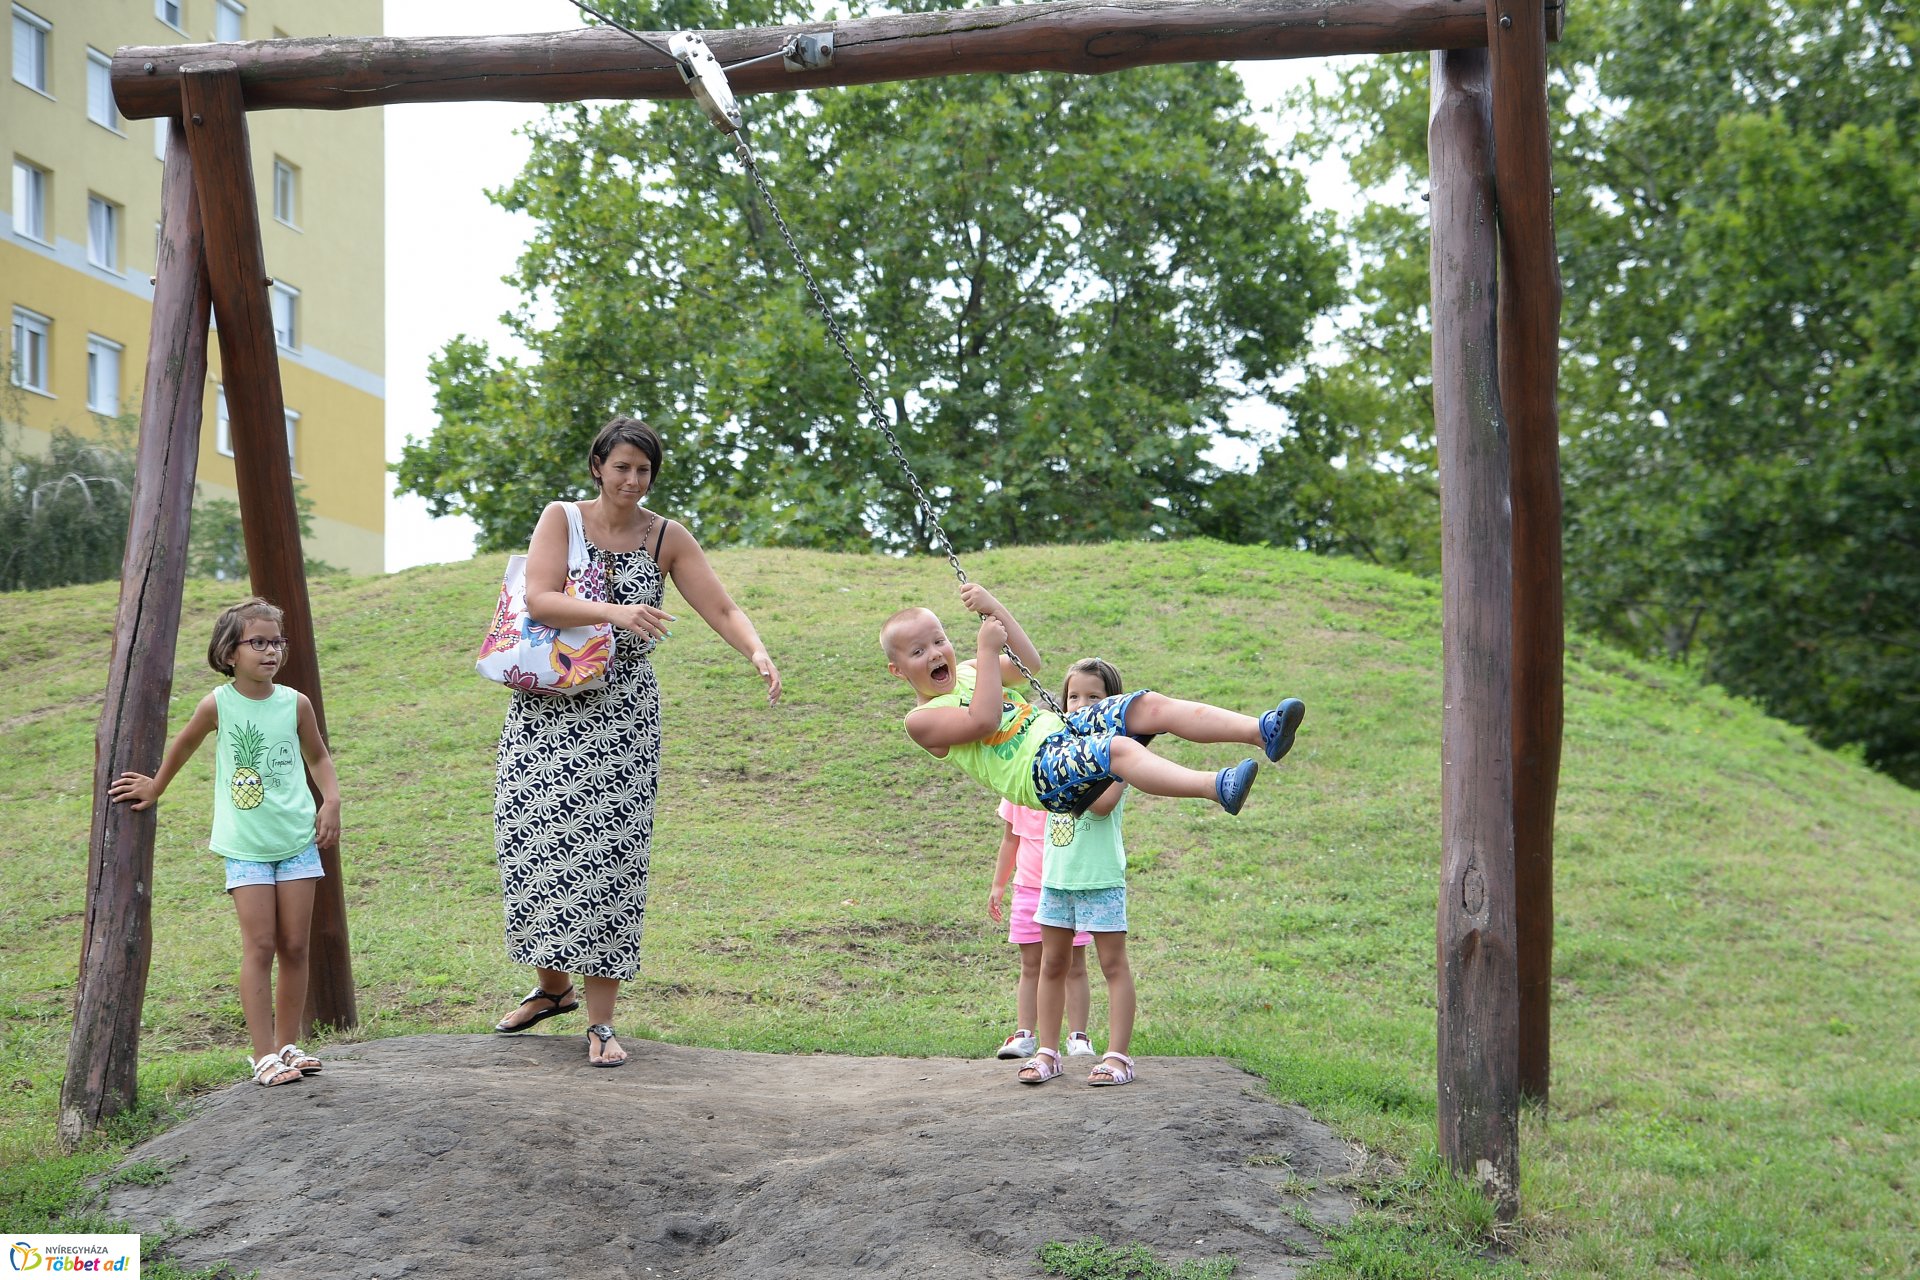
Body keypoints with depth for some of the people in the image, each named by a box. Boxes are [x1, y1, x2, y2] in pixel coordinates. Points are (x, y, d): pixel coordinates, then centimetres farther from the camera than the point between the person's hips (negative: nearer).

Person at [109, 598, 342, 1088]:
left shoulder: (295, 703, -2)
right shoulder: (218, 705, -8)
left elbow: (318, 757, 14)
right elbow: (183, 745, 12)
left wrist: (331, 800, -1)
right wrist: (156, 788, 24)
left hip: (297, 841, 2)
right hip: (246, 846, -2)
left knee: (294, 946, 5)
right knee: (259, 945, -6)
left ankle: (289, 1044, 17)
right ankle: (263, 1054, -3)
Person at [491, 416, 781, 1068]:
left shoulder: (668, 538, 3)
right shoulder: (561, 518, 0)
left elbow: (723, 609, 0)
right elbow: (539, 600, -14)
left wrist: (757, 652, -21)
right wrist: (614, 611, -30)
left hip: (621, 714, 0)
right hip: (546, 709, 0)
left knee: (609, 854, -5)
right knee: (533, 842, -1)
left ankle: (600, 1020, 1)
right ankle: (552, 985, 23)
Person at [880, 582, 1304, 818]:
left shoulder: (967, 672, 23)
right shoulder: (923, 720, 0)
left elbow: (1028, 664, 10)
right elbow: (984, 721, -17)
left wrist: (994, 608, 0)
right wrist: (987, 650, -13)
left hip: (1062, 728, 8)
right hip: (1038, 771, -8)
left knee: (1151, 705, -15)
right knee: (1119, 749, -35)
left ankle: (1261, 731, -29)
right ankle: (1218, 788, -58)